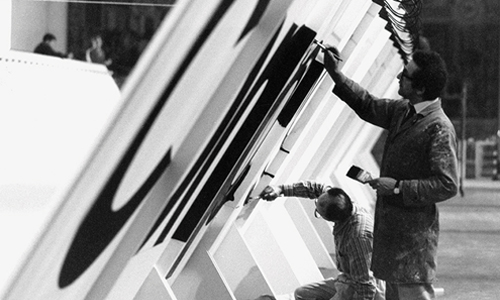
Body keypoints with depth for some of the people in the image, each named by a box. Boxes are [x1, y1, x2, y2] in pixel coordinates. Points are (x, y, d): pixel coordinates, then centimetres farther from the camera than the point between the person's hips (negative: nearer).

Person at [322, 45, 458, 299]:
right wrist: (335, 73, 15)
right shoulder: (403, 111, 7)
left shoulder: (439, 128, -19)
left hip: (414, 230, -9)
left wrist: (398, 187, -21)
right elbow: (367, 105, 23)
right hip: (390, 226, 9)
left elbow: (447, 185, -22)